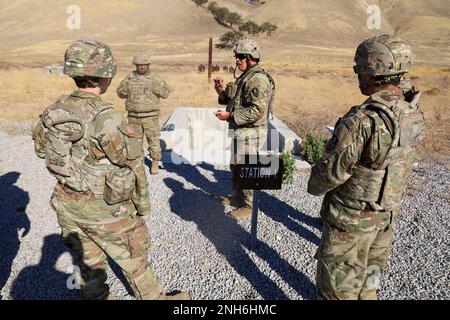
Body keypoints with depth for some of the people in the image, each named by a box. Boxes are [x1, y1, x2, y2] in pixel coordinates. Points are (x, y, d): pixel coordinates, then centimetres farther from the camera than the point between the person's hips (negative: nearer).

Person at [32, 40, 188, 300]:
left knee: (89, 262, 24)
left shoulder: (53, 110, -5)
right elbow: (133, 165, -19)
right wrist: (143, 203, -4)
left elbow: (41, 147, 11)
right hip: (105, 210, -6)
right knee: (134, 260, 17)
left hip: (67, 204, 6)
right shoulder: (107, 117, -26)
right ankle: (154, 297, 40)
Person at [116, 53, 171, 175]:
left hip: (150, 116, -2)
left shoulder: (154, 78, -2)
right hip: (134, 117, 3)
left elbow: (166, 93, -9)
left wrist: (154, 86, -23)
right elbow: (120, 93, 8)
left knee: (153, 140, 1)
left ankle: (155, 163, 15)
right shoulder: (130, 77, 5)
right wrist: (125, 87, -13)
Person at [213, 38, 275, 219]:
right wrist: (222, 91, 2)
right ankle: (237, 197, 38)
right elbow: (234, 101, 21)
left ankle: (249, 206, 16)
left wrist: (229, 116, -23)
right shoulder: (245, 77, 13)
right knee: (236, 166, 21)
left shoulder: (258, 79, -19)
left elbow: (257, 111, -27)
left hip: (250, 132, -10)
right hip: (240, 131, 10)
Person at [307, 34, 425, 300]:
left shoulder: (361, 121, -32)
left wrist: (314, 186, -3)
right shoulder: (415, 115, -7)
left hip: (353, 217, -7)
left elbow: (332, 171, -22)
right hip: (388, 213, 8)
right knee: (370, 273, 28)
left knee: (339, 285, 14)